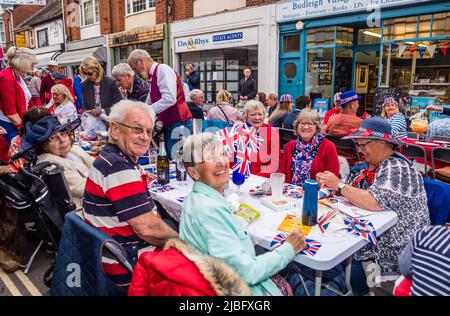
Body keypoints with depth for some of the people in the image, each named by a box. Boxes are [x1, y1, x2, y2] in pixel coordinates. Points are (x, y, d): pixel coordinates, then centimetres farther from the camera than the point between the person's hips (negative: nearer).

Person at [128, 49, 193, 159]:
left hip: (179, 124, -10)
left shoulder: (162, 69, -9)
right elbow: (148, 104, 26)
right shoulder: (154, 76, 19)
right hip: (169, 125, 10)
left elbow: (169, 99, -22)